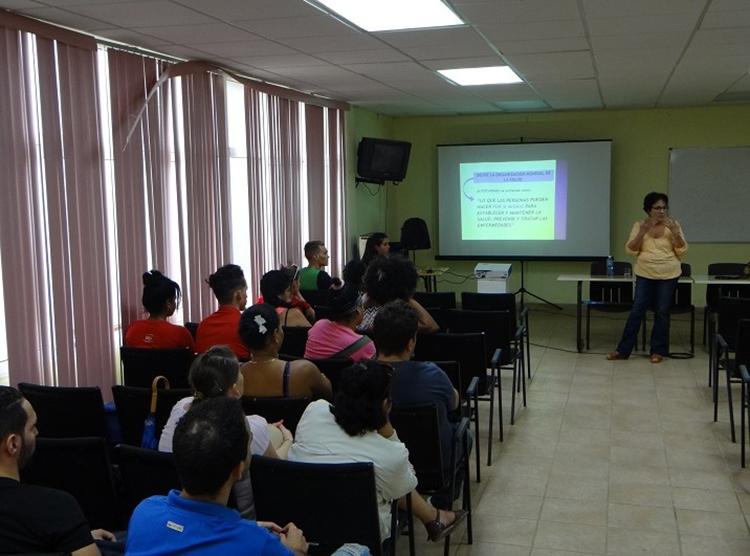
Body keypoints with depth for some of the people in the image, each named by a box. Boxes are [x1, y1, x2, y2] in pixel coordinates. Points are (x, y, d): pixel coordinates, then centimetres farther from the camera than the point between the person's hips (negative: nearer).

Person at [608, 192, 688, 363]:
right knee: (636, 311, 0)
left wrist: (675, 232, -18)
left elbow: (682, 251, -2)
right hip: (644, 274, 0)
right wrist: (643, 231, -19)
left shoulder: (673, 225, 1)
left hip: (668, 275, 0)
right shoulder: (639, 225, 0)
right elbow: (630, 250, -6)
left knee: (662, 312, 4)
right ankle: (623, 349, 6)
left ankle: (658, 351, 16)